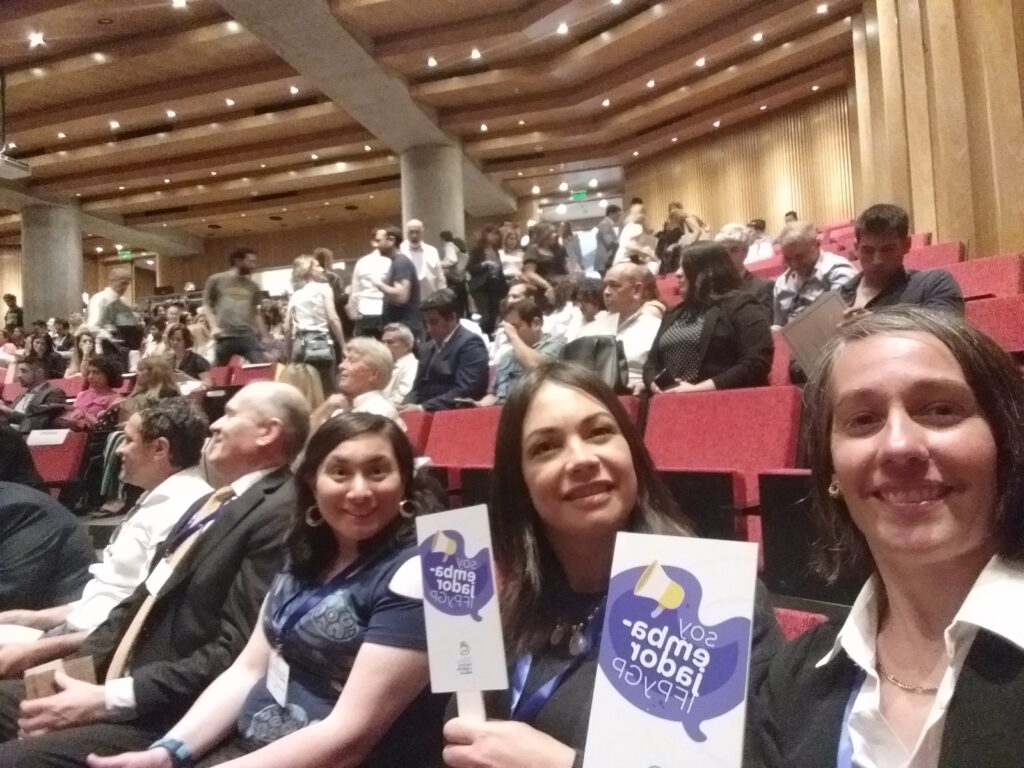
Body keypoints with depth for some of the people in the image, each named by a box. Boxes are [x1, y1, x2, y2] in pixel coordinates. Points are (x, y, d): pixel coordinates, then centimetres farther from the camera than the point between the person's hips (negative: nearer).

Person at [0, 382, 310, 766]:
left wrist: (110, 699, -19)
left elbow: (237, 652, -23)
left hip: (172, 717, -9)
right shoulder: (212, 503, 16)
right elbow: (146, 599, 16)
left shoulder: (280, 513, -18)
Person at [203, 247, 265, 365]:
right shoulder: (217, 280, 7)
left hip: (248, 335, 2)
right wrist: (213, 326, -4)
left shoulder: (253, 287, 14)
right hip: (225, 337, -1)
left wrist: (261, 334, 14)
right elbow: (207, 304, 9)